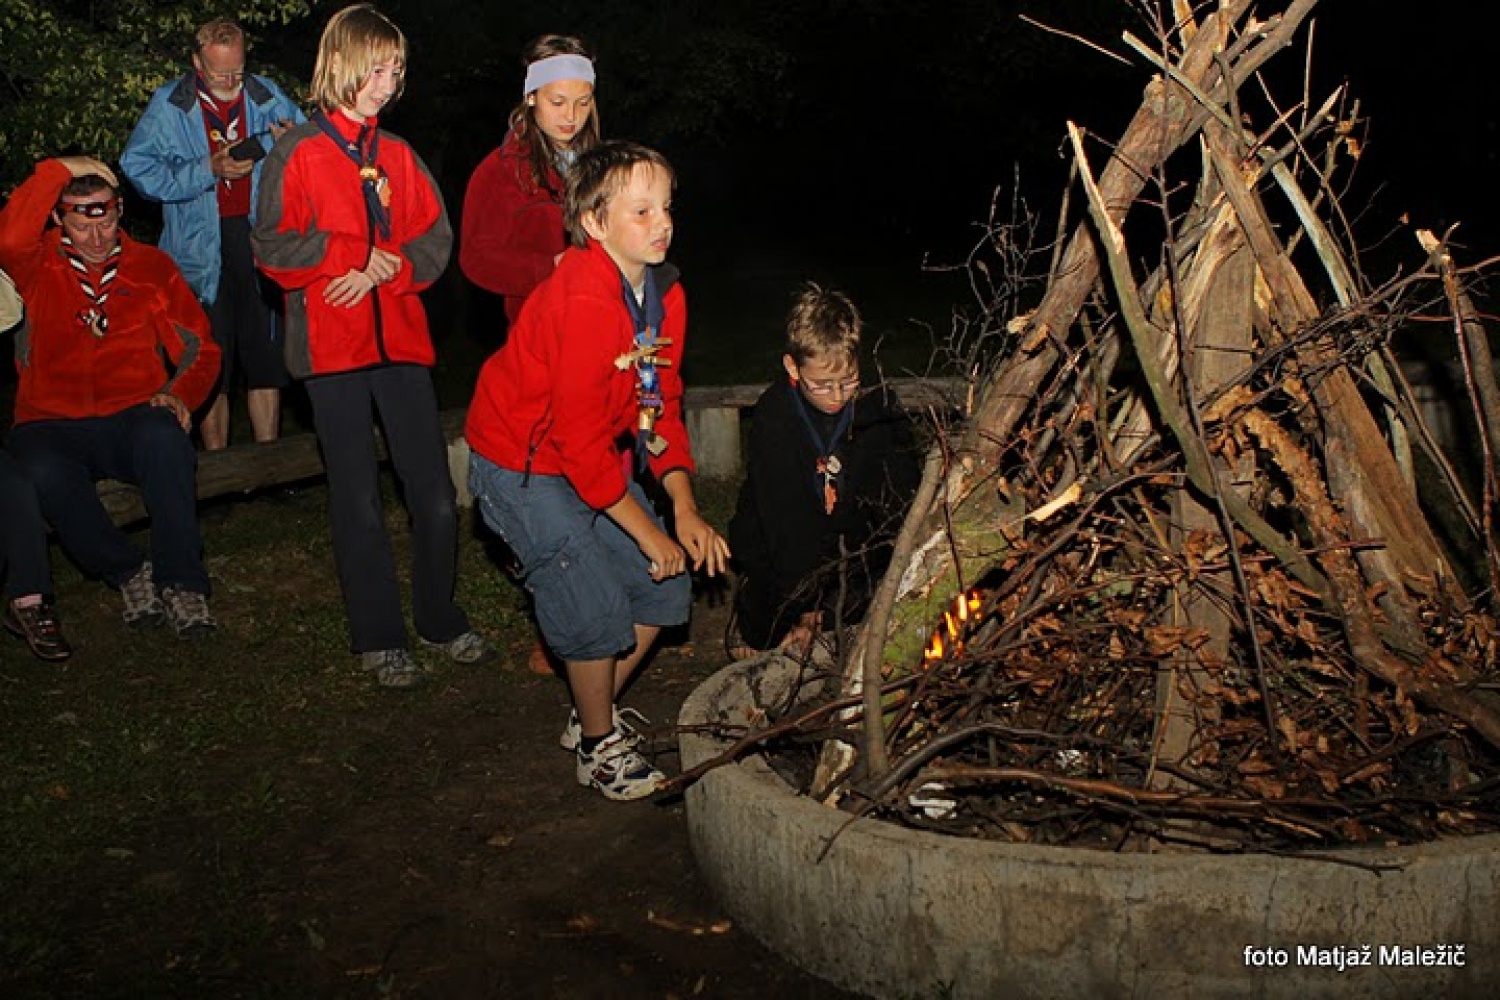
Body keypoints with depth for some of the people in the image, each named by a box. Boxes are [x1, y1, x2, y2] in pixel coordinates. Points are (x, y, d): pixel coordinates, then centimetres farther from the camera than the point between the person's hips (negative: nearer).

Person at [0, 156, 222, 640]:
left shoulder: (151, 265, 13)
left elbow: (201, 348, 13)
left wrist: (180, 395, -6)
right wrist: (59, 169, -9)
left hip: (134, 419, 0)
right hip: (54, 426, 0)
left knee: (165, 439, -36)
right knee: (41, 472, -35)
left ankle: (182, 583, -27)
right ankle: (129, 572, -13)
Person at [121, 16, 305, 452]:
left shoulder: (267, 97, 5)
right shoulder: (169, 104, 1)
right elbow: (139, 169, -6)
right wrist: (207, 170, -15)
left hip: (259, 239, 2)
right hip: (201, 248, -1)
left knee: (266, 355, 7)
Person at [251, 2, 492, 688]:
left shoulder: (399, 155, 14)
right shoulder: (298, 151, 1)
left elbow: (436, 242, 8)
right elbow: (273, 247, -6)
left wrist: (383, 269, -10)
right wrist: (359, 253, -12)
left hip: (399, 336, 4)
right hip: (331, 343, -4)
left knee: (435, 494, 2)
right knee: (359, 501, 3)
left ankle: (441, 618, 20)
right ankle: (378, 638, 14)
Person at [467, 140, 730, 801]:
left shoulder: (665, 294, -3)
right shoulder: (583, 301, -30)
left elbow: (661, 406, 3)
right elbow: (581, 441, -28)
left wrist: (685, 512, -6)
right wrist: (647, 532, -20)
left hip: (598, 463, 9)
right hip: (523, 469, -8)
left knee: (663, 585, 7)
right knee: (595, 609, -11)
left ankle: (593, 713, 28)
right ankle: (598, 746, 15)